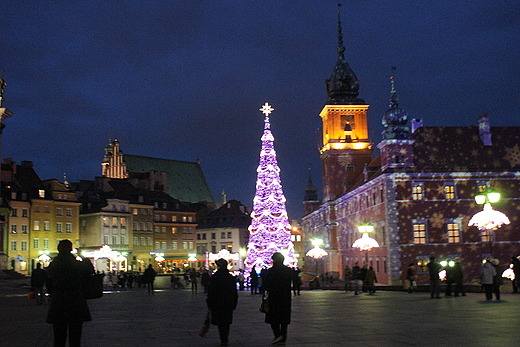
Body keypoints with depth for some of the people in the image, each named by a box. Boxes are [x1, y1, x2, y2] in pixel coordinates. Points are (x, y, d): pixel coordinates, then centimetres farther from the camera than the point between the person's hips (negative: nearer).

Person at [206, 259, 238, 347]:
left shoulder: (214, 277, -10)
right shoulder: (231, 277, 4)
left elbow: (211, 293, -9)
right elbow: (235, 293, 10)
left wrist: (209, 305, -1)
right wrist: (234, 304, 17)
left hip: (218, 304, -4)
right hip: (229, 304, 5)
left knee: (220, 323, 1)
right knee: (227, 322, 15)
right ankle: (226, 339, 21)